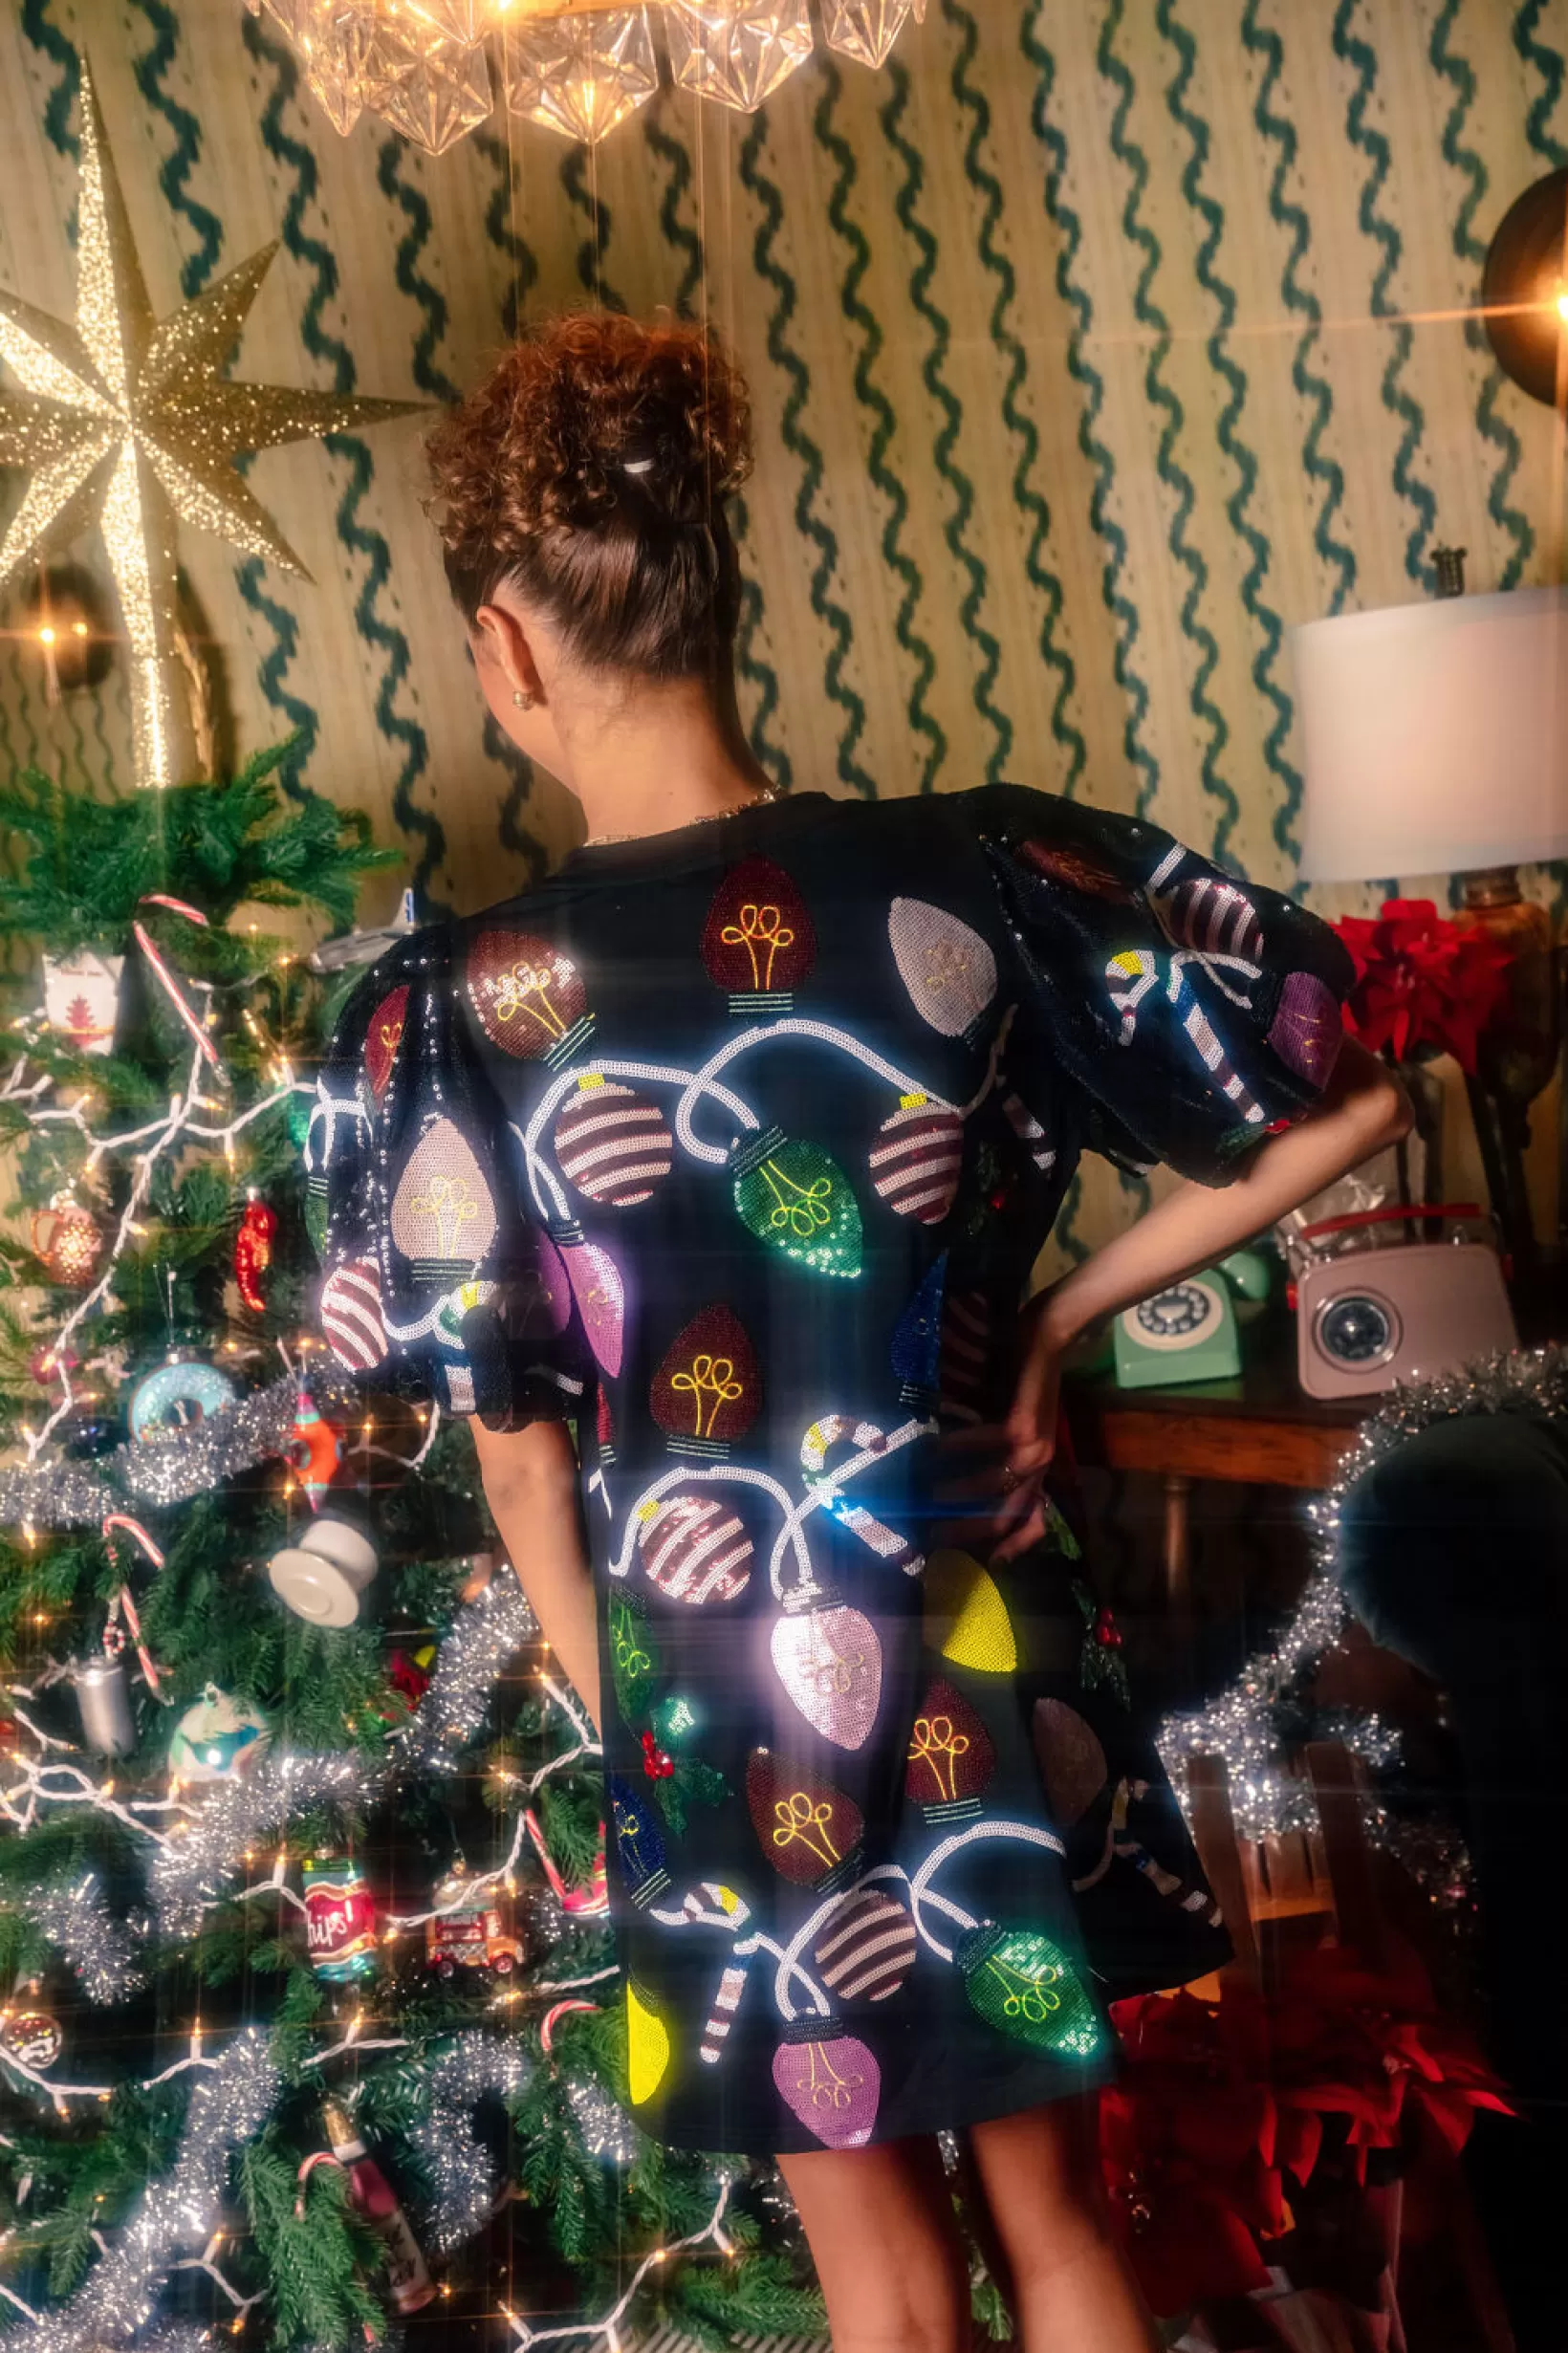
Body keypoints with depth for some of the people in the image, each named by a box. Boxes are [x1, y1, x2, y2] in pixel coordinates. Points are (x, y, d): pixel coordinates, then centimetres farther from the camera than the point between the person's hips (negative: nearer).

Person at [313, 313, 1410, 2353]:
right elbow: (1345, 1104, -4)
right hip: (998, 1692, 2)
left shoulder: (448, 1016, -15)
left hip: (725, 1715, -1)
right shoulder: (985, 881, -12)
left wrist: (631, 1724, 10)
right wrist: (1054, 1318, 3)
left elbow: (516, 1456, -5)